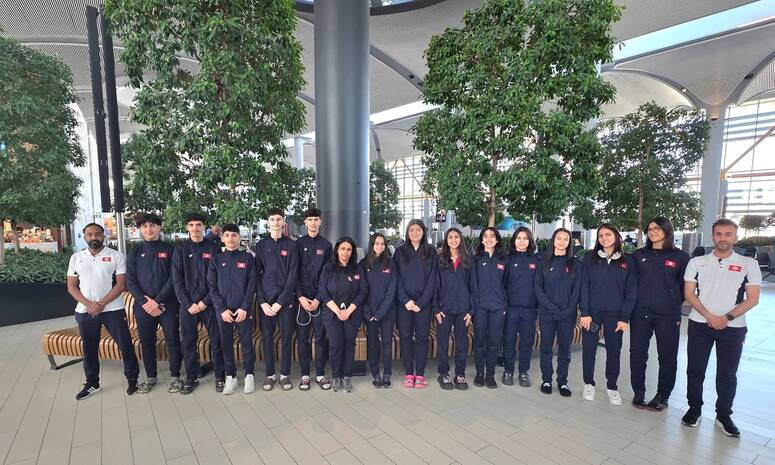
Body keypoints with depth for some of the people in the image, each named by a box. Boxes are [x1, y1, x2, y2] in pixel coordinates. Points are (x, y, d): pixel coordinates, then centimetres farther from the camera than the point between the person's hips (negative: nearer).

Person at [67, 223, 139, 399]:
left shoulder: (116, 256, -3)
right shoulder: (76, 258, 7)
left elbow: (121, 284, -8)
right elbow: (71, 286, 4)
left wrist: (101, 304, -15)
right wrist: (89, 304, -11)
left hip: (113, 309, -3)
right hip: (85, 311, 3)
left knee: (125, 345, 1)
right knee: (89, 349, 15)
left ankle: (132, 379, 16)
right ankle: (92, 383, 32)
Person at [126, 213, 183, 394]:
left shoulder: (169, 250, 1)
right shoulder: (135, 253, 8)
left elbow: (173, 279, -6)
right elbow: (130, 282, 2)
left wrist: (157, 301, -12)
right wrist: (146, 302, -10)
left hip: (168, 304, -2)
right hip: (143, 305, 3)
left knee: (172, 340, 2)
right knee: (146, 342, 11)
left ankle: (175, 376, 16)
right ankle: (150, 377, 27)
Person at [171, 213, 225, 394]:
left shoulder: (214, 248, 1)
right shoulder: (180, 250, 5)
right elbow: (177, 280, 2)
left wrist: (205, 302, -10)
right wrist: (188, 304, -8)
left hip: (210, 303, -1)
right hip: (187, 304, 2)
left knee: (216, 341, 3)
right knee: (189, 342, 9)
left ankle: (220, 377, 16)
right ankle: (191, 378, 24)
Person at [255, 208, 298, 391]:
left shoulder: (291, 245, 1)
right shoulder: (261, 245, 6)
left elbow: (292, 276, -4)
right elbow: (256, 275, 3)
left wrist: (280, 302, -9)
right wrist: (263, 302, -7)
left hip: (285, 299, -1)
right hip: (265, 299, 1)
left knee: (286, 337, 4)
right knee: (267, 337, 6)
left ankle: (285, 374, 18)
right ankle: (270, 374, 21)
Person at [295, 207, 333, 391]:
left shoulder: (326, 244, 5)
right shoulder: (298, 243, 4)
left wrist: (319, 299, -7)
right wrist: (300, 297, -8)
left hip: (320, 298, 0)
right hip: (302, 297, 0)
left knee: (321, 336, 5)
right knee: (303, 337, 5)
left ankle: (320, 374, 16)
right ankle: (305, 374, 17)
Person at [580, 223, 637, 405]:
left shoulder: (628, 260, 3)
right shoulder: (590, 258, 1)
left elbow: (631, 291, 0)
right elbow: (584, 286, -2)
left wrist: (625, 317, -6)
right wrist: (585, 313, -9)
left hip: (615, 313, 1)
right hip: (592, 311, 0)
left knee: (614, 350, 10)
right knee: (589, 349, 6)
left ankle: (612, 387, 27)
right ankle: (589, 384, 22)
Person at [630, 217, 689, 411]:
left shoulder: (680, 256, 1)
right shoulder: (639, 255, 7)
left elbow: (684, 286, 4)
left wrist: (675, 307, 1)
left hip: (668, 315, -1)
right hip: (640, 314, 2)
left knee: (667, 357, 8)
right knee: (637, 354, 6)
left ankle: (662, 396, 24)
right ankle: (638, 393, 20)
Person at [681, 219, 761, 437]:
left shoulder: (748, 264, 1)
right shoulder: (696, 262, 2)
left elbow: (752, 299, -3)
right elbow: (689, 294, -1)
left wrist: (727, 317, -13)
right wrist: (710, 317, -11)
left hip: (733, 327, 0)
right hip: (700, 325, 0)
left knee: (727, 374, 10)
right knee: (695, 370, 8)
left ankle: (723, 415, 26)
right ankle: (694, 409, 23)